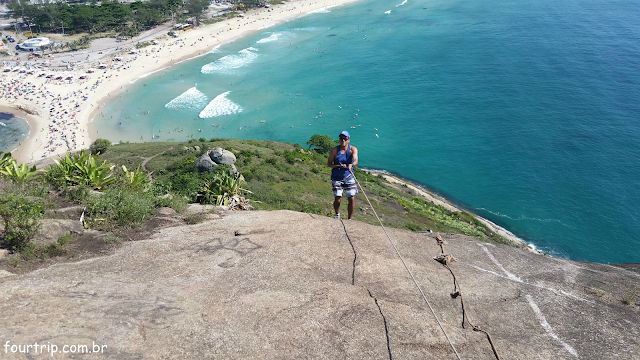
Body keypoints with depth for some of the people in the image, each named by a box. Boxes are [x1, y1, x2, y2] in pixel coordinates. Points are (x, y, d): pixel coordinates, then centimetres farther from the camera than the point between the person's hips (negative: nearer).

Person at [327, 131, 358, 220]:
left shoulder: (353, 149, -6)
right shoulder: (334, 150, -7)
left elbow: (355, 160, -24)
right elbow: (328, 163, -4)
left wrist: (351, 165, -47)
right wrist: (339, 166, -21)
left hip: (348, 177, 1)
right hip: (337, 178, -1)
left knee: (351, 199, -3)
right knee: (337, 198, -7)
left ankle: (350, 219, 16)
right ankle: (337, 214, 26)